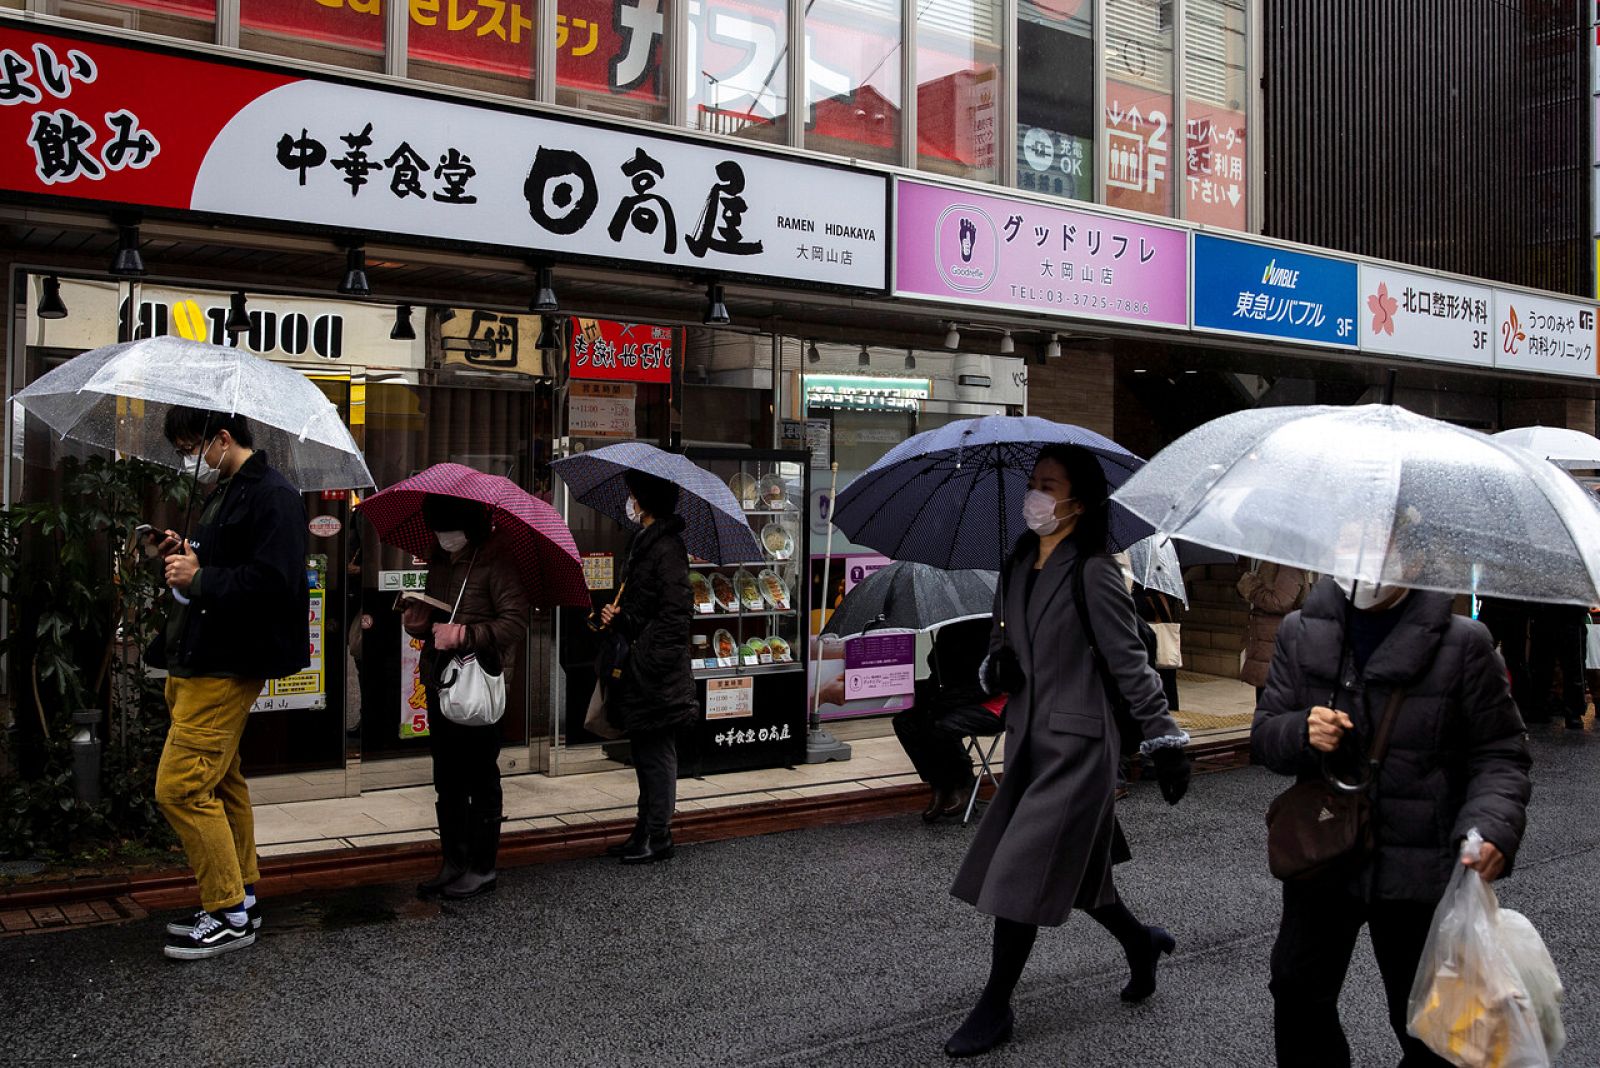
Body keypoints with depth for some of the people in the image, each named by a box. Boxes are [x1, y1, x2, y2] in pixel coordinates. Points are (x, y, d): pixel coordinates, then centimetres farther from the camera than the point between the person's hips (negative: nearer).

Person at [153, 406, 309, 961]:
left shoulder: (273, 497, -15)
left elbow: (273, 582, -25)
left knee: (180, 787, -10)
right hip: (199, 662, 11)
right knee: (221, 785, 16)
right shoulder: (220, 494, 17)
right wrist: (186, 555, 9)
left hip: (225, 667, -11)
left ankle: (229, 914, 1)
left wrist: (199, 578, -18)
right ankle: (241, 899, 26)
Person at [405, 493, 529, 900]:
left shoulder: (495, 559, -12)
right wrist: (419, 621, 2)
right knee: (447, 778, 14)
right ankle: (453, 861, 25)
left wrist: (463, 635, -24)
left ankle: (483, 867, 12)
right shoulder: (439, 560, 12)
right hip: (440, 682, 8)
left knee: (480, 776, 1)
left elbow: (515, 621, -18)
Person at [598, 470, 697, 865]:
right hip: (639, 669, 10)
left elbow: (674, 614, -21)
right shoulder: (644, 542, 14)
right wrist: (617, 617, 3)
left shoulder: (666, 547, -16)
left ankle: (657, 838, 9)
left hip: (657, 672, -10)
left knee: (657, 754, 0)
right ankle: (646, 833, 24)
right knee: (646, 754, 15)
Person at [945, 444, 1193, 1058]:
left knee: (1020, 873, -6)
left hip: (1076, 746, -7)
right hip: (1030, 740, 7)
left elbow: (1130, 663, -12)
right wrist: (995, 667, -6)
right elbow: (1001, 646, 17)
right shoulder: (1017, 569, 7)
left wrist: (1165, 743, -10)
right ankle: (1140, 943, 42)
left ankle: (994, 1010, 8)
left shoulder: (1093, 574, -14)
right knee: (1071, 866, 17)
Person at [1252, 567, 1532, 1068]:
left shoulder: (1463, 643, -8)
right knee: (1298, 992, 11)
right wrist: (1301, 732, -18)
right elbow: (1264, 734, 5)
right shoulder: (1301, 634, 2)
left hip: (1421, 870, -2)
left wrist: (1493, 827, -25)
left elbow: (1498, 754, -7)